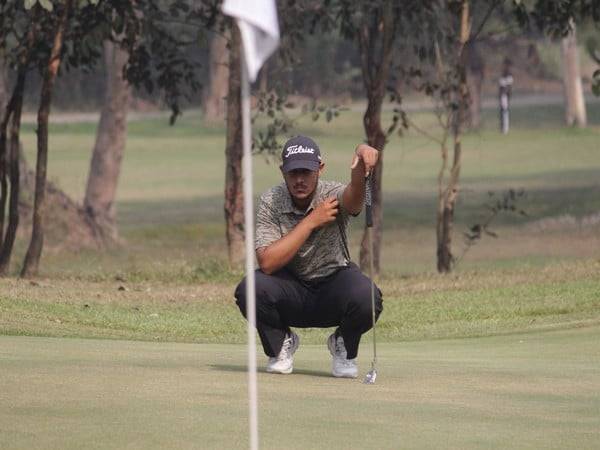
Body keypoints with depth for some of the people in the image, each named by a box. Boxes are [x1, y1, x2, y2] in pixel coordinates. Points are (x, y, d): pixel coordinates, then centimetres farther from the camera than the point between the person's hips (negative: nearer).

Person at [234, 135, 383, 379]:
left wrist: (363, 156, -67)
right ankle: (281, 343, 3)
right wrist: (311, 221, -27)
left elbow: (354, 194, -45)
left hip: (334, 284, -1)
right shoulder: (271, 201, -13)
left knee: (365, 298, -34)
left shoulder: (333, 195, -17)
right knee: (249, 290, -30)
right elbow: (267, 262, -24)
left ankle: (343, 347, 3)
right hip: (290, 290, 1)